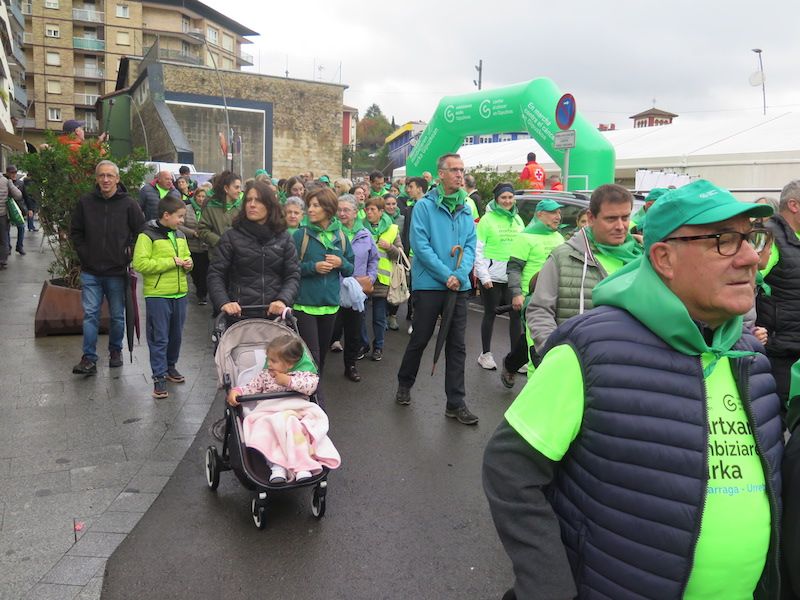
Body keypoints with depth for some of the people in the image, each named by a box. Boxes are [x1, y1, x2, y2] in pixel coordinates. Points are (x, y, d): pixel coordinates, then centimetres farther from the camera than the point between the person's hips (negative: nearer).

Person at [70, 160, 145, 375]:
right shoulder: (85, 202, 1)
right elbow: (75, 232, 10)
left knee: (117, 316, 11)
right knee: (90, 315, 1)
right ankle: (89, 359, 6)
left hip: (117, 272, -1)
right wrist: (84, 254, 1)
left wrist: (129, 255, -3)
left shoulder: (128, 204, -4)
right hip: (91, 272, 1)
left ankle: (115, 351, 29)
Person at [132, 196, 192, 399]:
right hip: (157, 295, -7)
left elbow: (187, 255, 24)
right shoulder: (148, 235, -10)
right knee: (159, 337, -1)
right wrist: (171, 262, -18)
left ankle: (170, 366, 35)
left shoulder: (180, 235, 12)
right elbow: (140, 263, -18)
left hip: (179, 293, 7)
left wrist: (187, 263, 0)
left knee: (176, 335, 17)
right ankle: (159, 377, 6)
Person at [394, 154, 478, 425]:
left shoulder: (465, 210, 9)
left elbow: (470, 246, 4)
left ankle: (456, 403, 13)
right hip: (429, 284, -4)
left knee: (457, 344, 6)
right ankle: (404, 384, 33)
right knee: (420, 338, 9)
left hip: (458, 286, 4)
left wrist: (460, 275, -12)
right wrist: (446, 275, -16)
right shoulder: (424, 206, -6)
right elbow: (421, 245, -14)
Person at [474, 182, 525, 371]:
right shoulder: (488, 219, -6)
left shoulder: (518, 219, 10)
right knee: (490, 314, 8)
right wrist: (484, 276, -11)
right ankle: (486, 354, 21)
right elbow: (478, 250, -7)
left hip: (513, 276, 4)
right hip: (492, 276, -4)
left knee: (516, 314, 2)